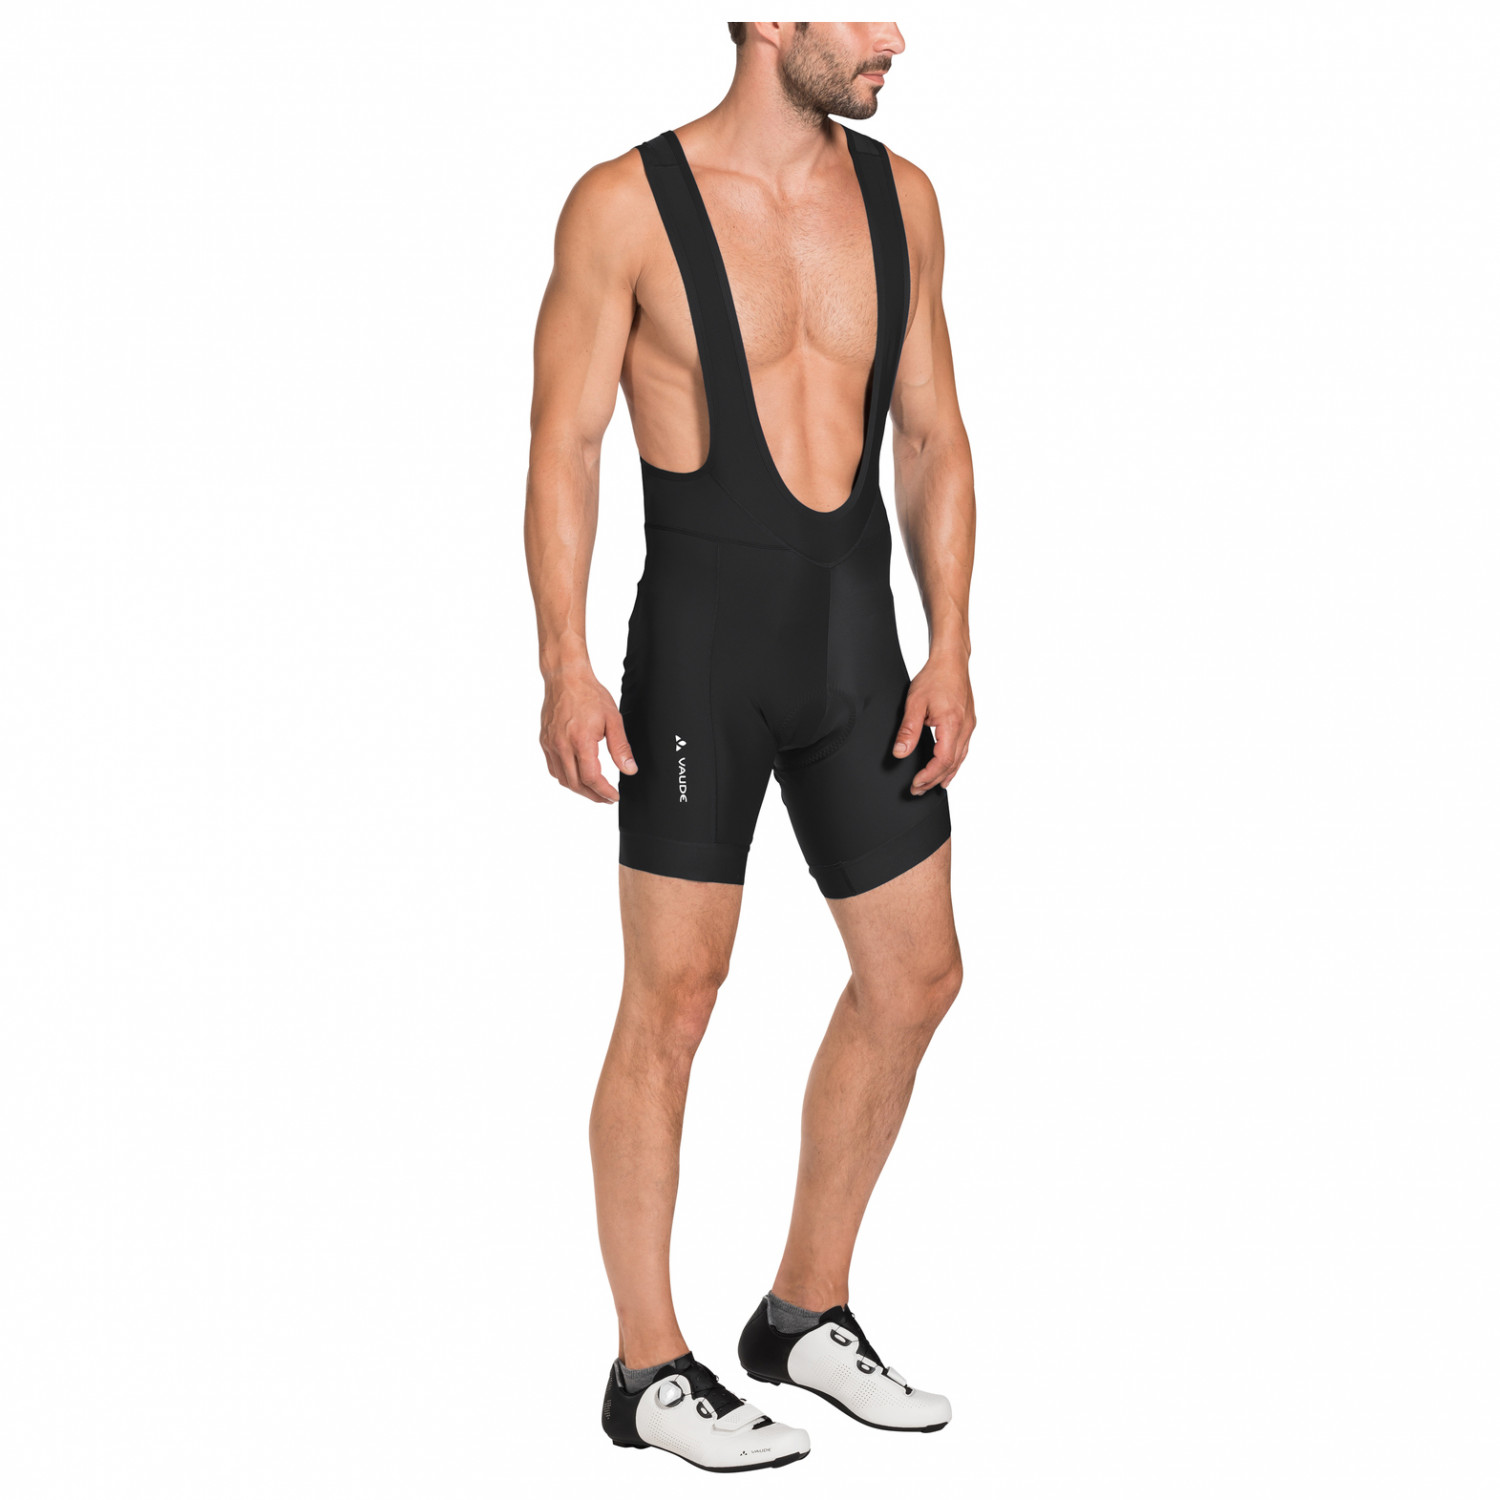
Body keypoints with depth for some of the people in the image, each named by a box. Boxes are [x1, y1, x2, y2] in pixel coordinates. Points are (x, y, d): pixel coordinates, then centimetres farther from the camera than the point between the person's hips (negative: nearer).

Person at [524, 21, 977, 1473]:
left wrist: (949, 647, 1)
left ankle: (806, 1312, 26)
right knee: (673, 998, -2)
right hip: (702, 639, -6)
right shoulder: (627, 205, -7)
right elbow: (563, 443, -7)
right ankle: (649, 1370, 12)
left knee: (915, 975, 9)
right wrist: (563, 664, -16)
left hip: (856, 637, 6)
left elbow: (934, 441, 10)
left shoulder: (901, 198, 8)